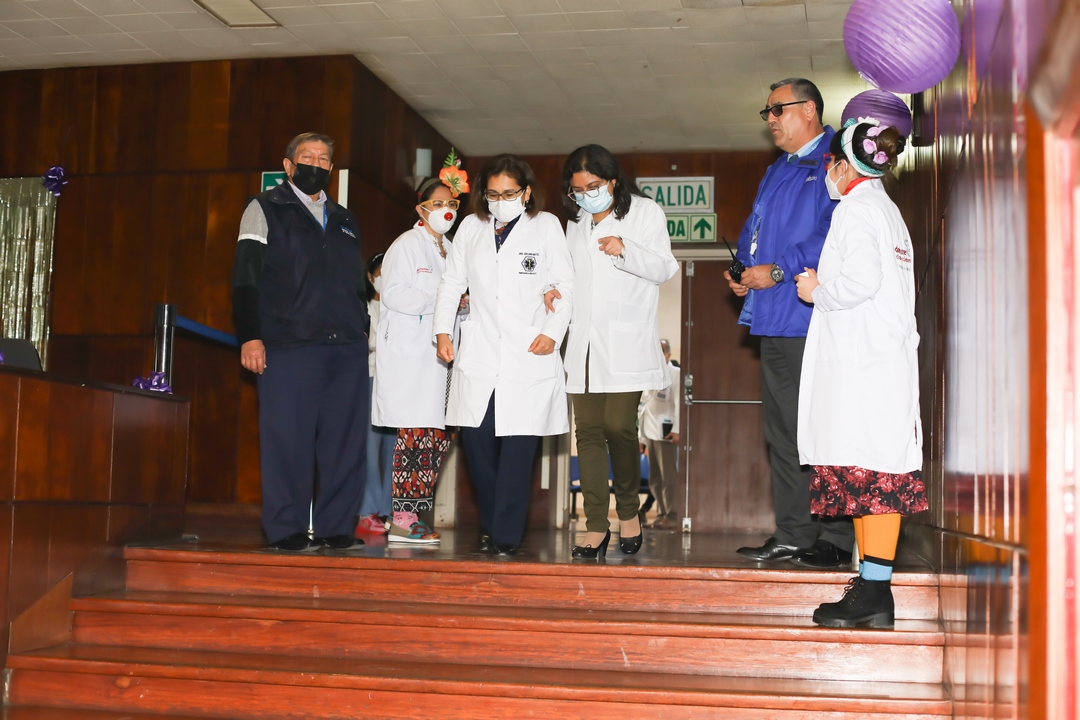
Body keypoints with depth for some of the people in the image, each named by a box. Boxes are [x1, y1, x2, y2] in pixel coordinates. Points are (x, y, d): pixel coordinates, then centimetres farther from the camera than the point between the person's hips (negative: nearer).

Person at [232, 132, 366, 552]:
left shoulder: (345, 221, 24)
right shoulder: (265, 210, 9)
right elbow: (246, 277, 1)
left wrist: (362, 330, 14)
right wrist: (250, 336, -9)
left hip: (347, 347, 5)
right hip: (289, 345, -5)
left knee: (345, 439, 1)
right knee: (288, 438, -5)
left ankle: (335, 528, 8)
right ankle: (286, 531, 3)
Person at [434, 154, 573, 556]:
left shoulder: (546, 226, 7)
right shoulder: (471, 228, 16)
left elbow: (565, 285, 4)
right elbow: (452, 282, 19)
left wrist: (554, 331, -7)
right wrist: (443, 330, 9)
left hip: (529, 356, -3)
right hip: (479, 354, 3)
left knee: (518, 448, -8)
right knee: (476, 441, -3)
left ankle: (506, 537, -2)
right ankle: (490, 527, 13)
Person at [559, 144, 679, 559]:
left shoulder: (645, 213, 3)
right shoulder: (576, 223, 19)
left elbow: (663, 269, -3)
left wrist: (626, 250, -19)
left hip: (626, 342, -5)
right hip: (584, 340, 5)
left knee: (618, 426, -11)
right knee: (588, 430, -1)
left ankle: (629, 510, 11)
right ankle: (596, 525, 2)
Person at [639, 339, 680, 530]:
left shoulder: (674, 373, -2)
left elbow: (679, 403, -11)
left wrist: (676, 430, -19)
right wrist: (641, 434, 14)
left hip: (665, 430, -7)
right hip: (650, 431, 8)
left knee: (667, 476, -6)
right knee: (654, 478, 8)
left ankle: (671, 516, -4)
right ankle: (661, 514, 13)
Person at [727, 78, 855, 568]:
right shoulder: (776, 173, 23)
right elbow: (754, 230, 28)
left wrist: (779, 271, -18)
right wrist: (743, 271, 9)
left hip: (815, 320, -9)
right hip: (775, 322, 9)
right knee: (782, 431, 10)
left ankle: (836, 540, 3)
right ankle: (792, 536, 17)